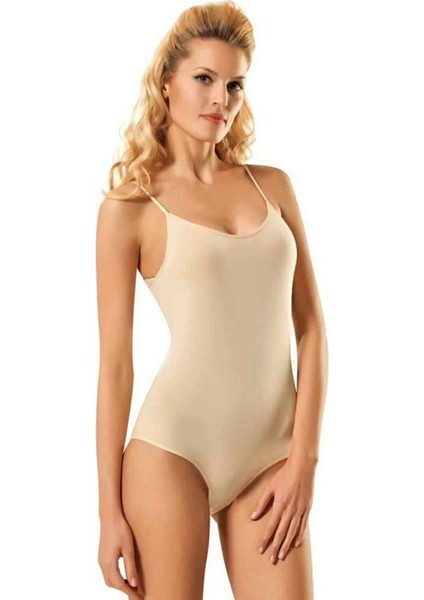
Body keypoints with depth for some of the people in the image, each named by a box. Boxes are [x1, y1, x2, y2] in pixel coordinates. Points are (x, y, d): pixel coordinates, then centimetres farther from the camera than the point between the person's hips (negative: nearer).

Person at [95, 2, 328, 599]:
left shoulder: (273, 186, 9)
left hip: (271, 453, 3)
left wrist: (303, 460, -1)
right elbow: (114, 363, -2)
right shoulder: (129, 206, 0)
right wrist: (109, 510, -2)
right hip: (174, 445, -3)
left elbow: (311, 328, 7)